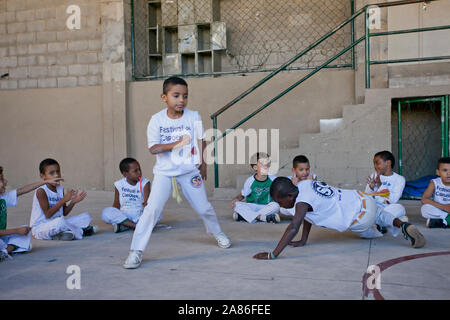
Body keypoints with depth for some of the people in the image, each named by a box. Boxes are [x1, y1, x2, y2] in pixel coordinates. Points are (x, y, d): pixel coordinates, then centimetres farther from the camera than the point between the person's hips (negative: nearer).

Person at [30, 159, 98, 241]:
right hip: (40, 228, -7)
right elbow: (48, 214, -23)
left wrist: (73, 201, -8)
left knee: (86, 216, 4)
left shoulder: (60, 189, 6)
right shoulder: (41, 191, -16)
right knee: (60, 221, -39)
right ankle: (81, 232, -11)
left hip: (57, 225, 8)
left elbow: (64, 213, 10)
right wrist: (64, 200, -25)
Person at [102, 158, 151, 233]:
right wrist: (112, 217, -10)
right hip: (123, 216, 2)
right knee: (106, 212, -24)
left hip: (140, 215, -1)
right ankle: (135, 225, -32)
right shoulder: (119, 184, 4)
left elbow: (147, 200, -15)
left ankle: (124, 225, -32)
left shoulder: (145, 183, -3)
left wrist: (146, 204, -40)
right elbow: (117, 204, 8)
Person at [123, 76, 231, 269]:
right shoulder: (157, 120, -9)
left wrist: (202, 163, 9)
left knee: (203, 207, 9)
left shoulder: (193, 116, -5)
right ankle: (136, 250, -5)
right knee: (152, 208, -14)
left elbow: (201, 141, 8)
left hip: (189, 170, 2)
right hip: (164, 172, -1)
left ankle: (217, 233, 39)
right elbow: (152, 148, -13)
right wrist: (174, 144, -26)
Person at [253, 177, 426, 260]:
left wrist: (273, 254, -40)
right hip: (359, 199, 8)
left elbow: (293, 227, -37)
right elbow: (307, 216, 9)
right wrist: (303, 240, 11)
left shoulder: (302, 201, -27)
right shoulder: (303, 184, -2)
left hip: (361, 216, -8)